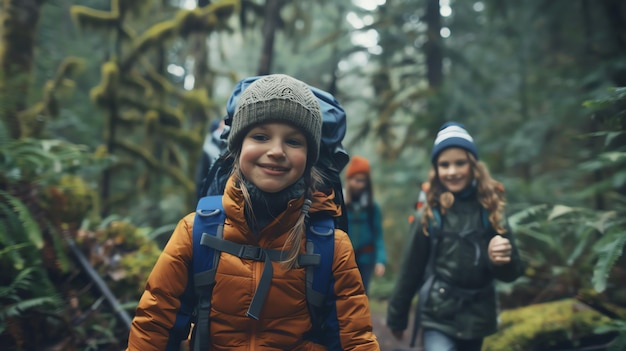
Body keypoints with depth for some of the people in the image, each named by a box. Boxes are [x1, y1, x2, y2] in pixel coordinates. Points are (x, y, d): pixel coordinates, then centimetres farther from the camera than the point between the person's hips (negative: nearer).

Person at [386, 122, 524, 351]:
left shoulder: (490, 211, -2)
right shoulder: (429, 214, -7)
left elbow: (511, 273, 1)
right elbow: (411, 270, 0)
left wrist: (502, 260, -22)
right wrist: (397, 317, 8)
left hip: (476, 318, 3)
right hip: (438, 317, -3)